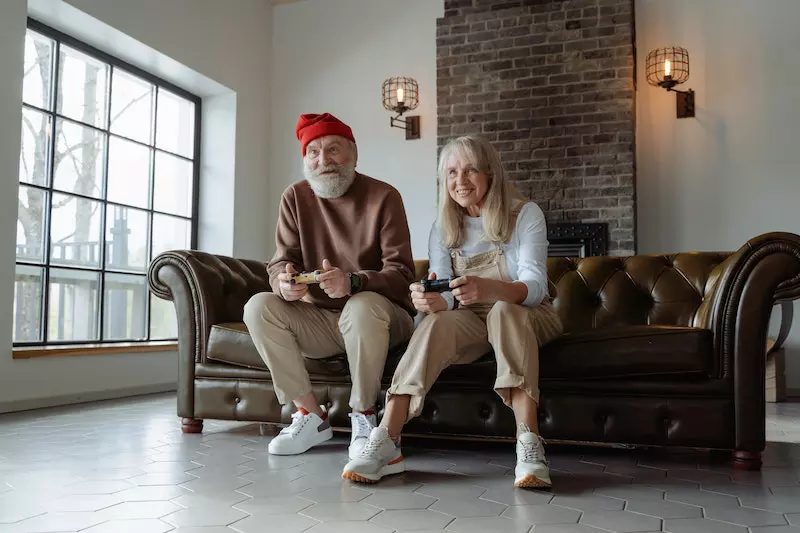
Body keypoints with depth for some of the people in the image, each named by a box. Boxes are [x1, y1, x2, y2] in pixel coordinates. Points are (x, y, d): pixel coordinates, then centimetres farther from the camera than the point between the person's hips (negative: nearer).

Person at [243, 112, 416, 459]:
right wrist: (284, 282, -27)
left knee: (363, 307, -37)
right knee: (258, 307, -19)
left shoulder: (383, 197, -7)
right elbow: (280, 263, 0)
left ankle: (363, 417, -15)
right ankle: (311, 416, -12)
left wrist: (353, 282, -36)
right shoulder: (295, 198, 4)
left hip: (379, 317, -4)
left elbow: (400, 273, -14)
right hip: (319, 321, 4)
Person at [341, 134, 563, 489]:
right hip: (472, 320, 2)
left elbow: (535, 285, -21)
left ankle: (529, 445, -46)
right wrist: (432, 300, -35)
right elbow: (445, 296, -8)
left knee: (504, 310, -37)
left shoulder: (525, 215, -7)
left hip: (528, 316, -2)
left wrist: (488, 289, -44)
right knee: (435, 323, -31)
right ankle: (385, 444, -38)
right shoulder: (443, 230, 4)